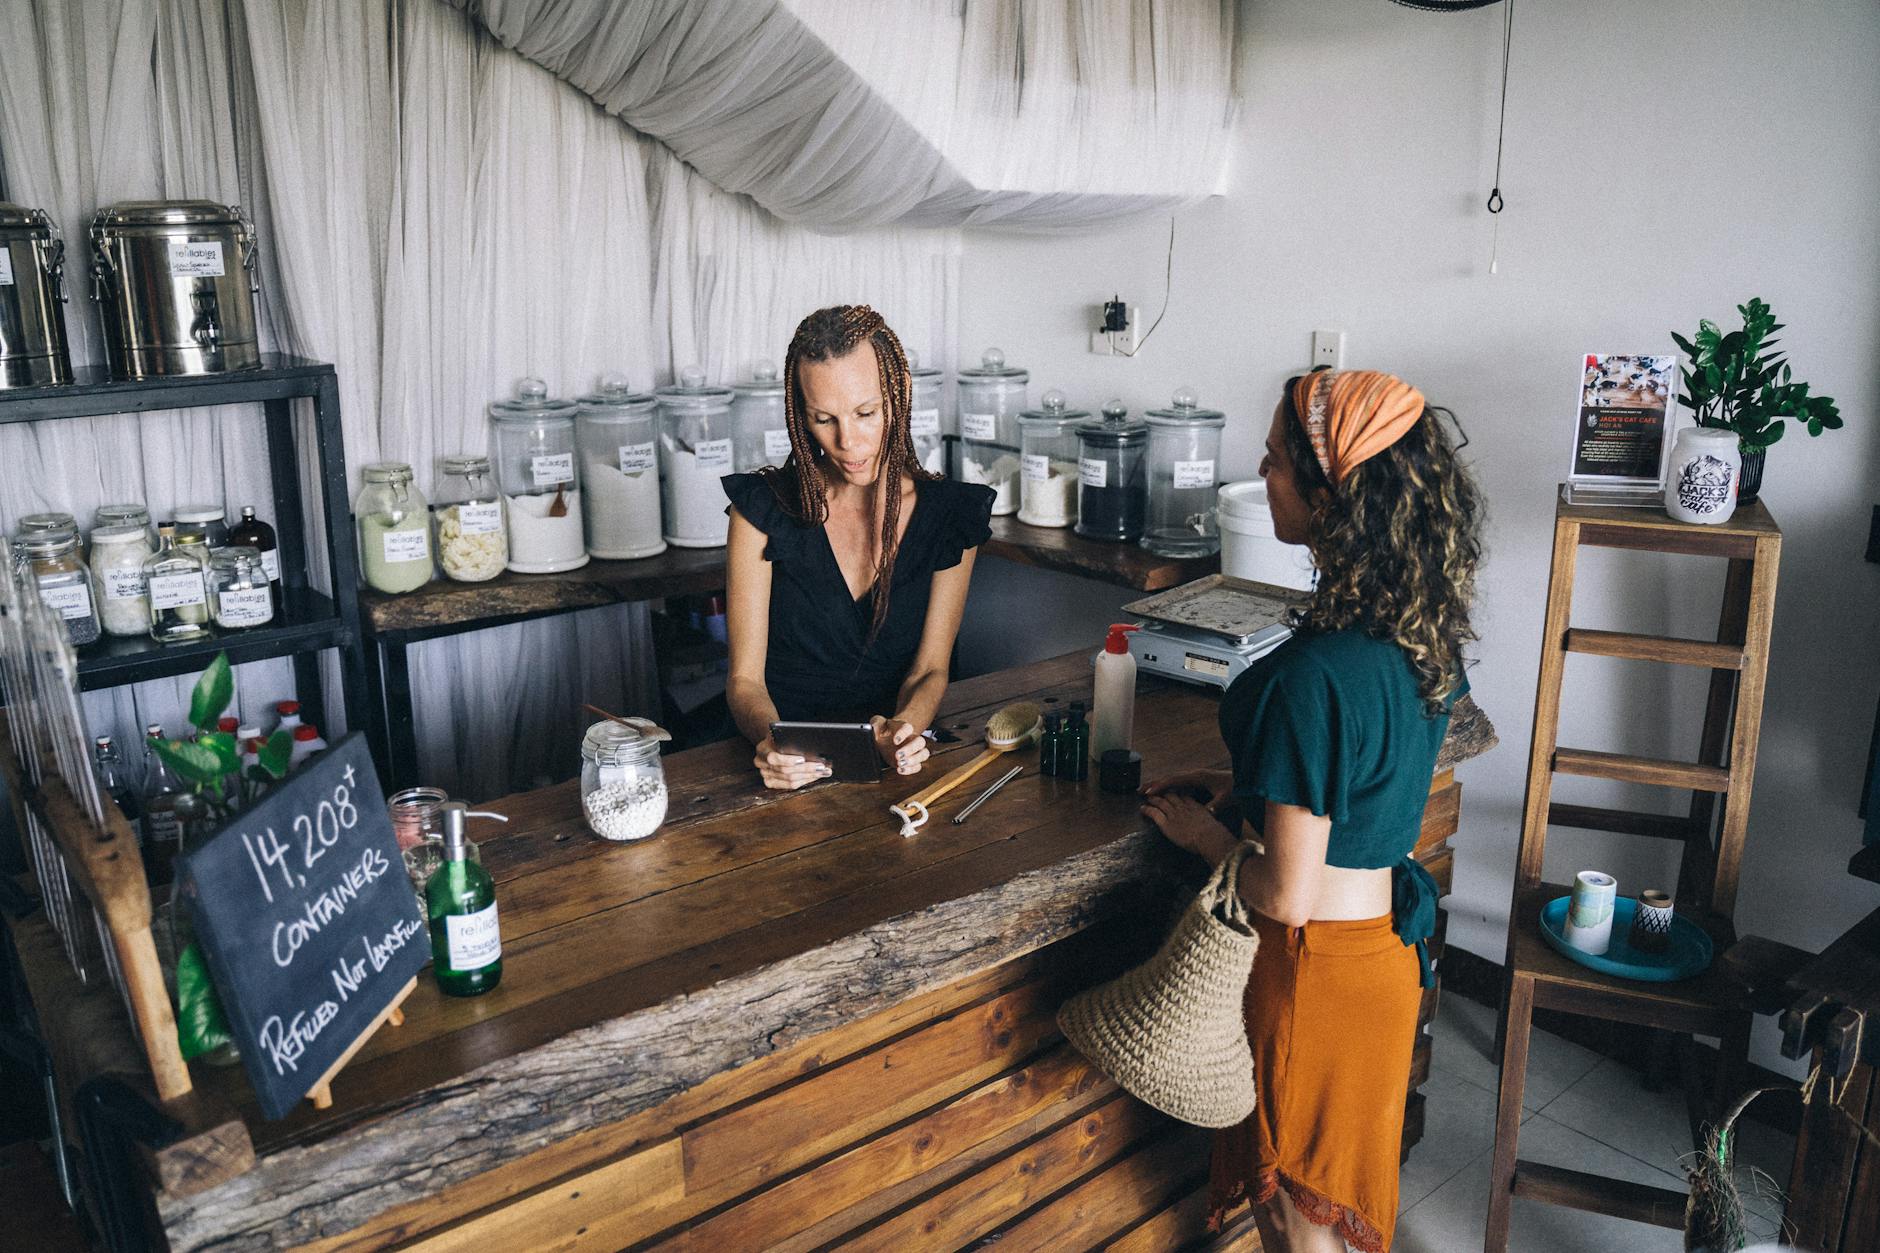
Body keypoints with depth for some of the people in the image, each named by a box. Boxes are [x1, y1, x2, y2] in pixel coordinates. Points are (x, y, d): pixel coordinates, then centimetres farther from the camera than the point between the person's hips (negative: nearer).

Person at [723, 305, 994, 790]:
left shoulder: (949, 514, 0)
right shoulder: (763, 507, -5)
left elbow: (930, 669, 2)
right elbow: (745, 677, -5)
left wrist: (902, 728, -21)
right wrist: (770, 739, -28)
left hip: (897, 759, 1)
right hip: (786, 763, -1)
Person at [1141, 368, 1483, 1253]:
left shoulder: (1316, 673, -31)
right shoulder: (1423, 634, -3)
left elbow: (1286, 896, -26)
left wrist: (1203, 831, -9)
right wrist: (1247, 786, 6)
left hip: (1317, 971, -8)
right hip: (1387, 941, 8)